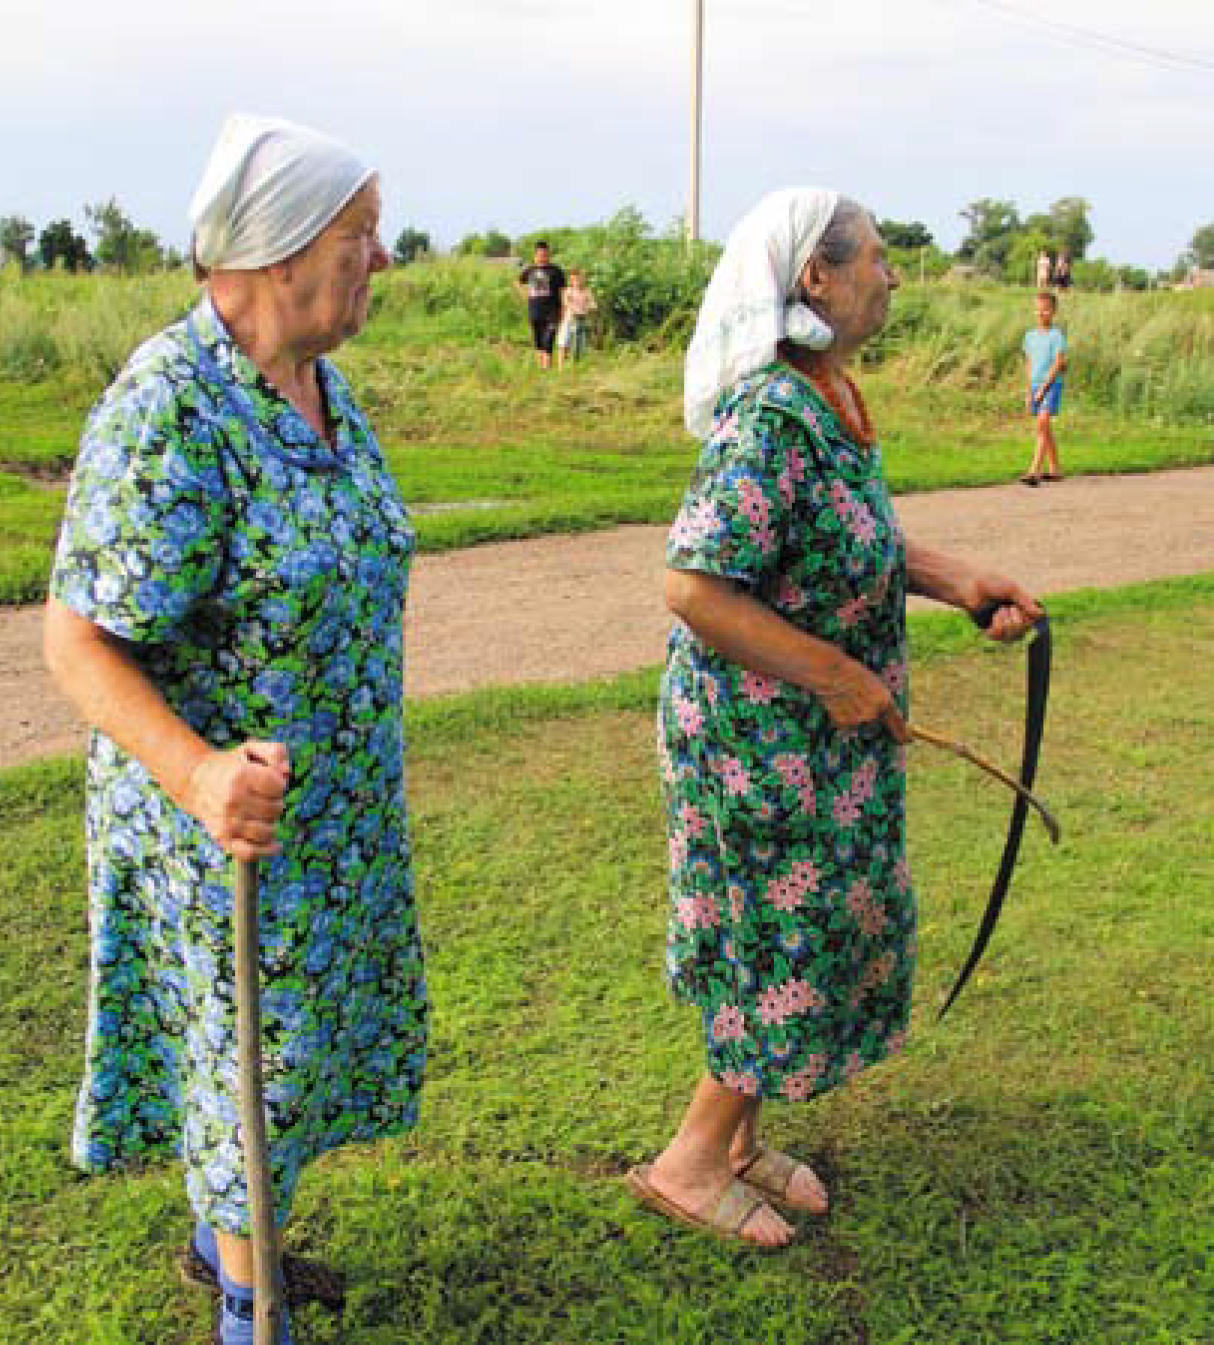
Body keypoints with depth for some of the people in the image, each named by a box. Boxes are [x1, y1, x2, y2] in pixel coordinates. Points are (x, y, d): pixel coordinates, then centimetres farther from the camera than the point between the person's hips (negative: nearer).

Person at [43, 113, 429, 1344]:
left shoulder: (318, 382, 1)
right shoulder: (168, 412, -25)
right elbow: (79, 643, -22)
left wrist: (365, 764, 18)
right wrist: (196, 773, -38)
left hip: (337, 797, 8)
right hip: (229, 813, -8)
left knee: (293, 1027, 22)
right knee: (244, 1044, 8)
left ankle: (220, 1234, 45)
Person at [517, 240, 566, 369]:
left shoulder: (555, 271, -2)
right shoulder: (529, 270, 9)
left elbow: (563, 291, -1)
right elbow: (519, 282, 29)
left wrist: (563, 311, -7)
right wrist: (527, 293, 12)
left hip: (551, 311, -4)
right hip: (534, 310, 4)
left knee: (547, 343, -12)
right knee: (538, 343, 10)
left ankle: (547, 368, -13)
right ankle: (540, 367, 19)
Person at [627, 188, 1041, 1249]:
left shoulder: (834, 396, 5)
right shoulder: (770, 419, -26)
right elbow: (693, 587, -30)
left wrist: (958, 580, 3)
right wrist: (837, 674, -23)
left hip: (822, 729, 10)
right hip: (766, 732, -10)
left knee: (818, 932, 19)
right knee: (795, 938, 3)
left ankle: (736, 1135, 37)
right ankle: (690, 1163, 22)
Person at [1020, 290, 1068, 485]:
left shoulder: (1057, 336, -7)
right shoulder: (1030, 335, 11)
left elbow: (1058, 364, -13)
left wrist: (1043, 388, -18)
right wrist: (1028, 393, 12)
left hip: (1052, 385, -7)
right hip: (1035, 386, 7)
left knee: (1043, 424, -18)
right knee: (1045, 429, 11)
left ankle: (1034, 471, -24)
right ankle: (1054, 470, 21)